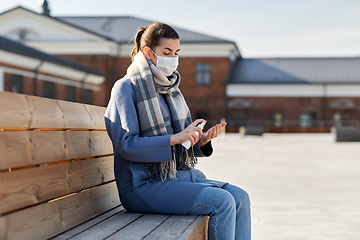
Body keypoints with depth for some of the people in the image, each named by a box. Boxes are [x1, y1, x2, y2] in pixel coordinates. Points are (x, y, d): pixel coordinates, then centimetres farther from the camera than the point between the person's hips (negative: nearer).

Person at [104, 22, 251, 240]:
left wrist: (201, 140, -3)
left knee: (240, 197, -11)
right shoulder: (126, 88, -7)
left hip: (177, 175, 8)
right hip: (142, 186, -7)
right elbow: (125, 145, -17)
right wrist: (175, 138, -23)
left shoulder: (169, 88, 16)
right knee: (222, 201, -23)